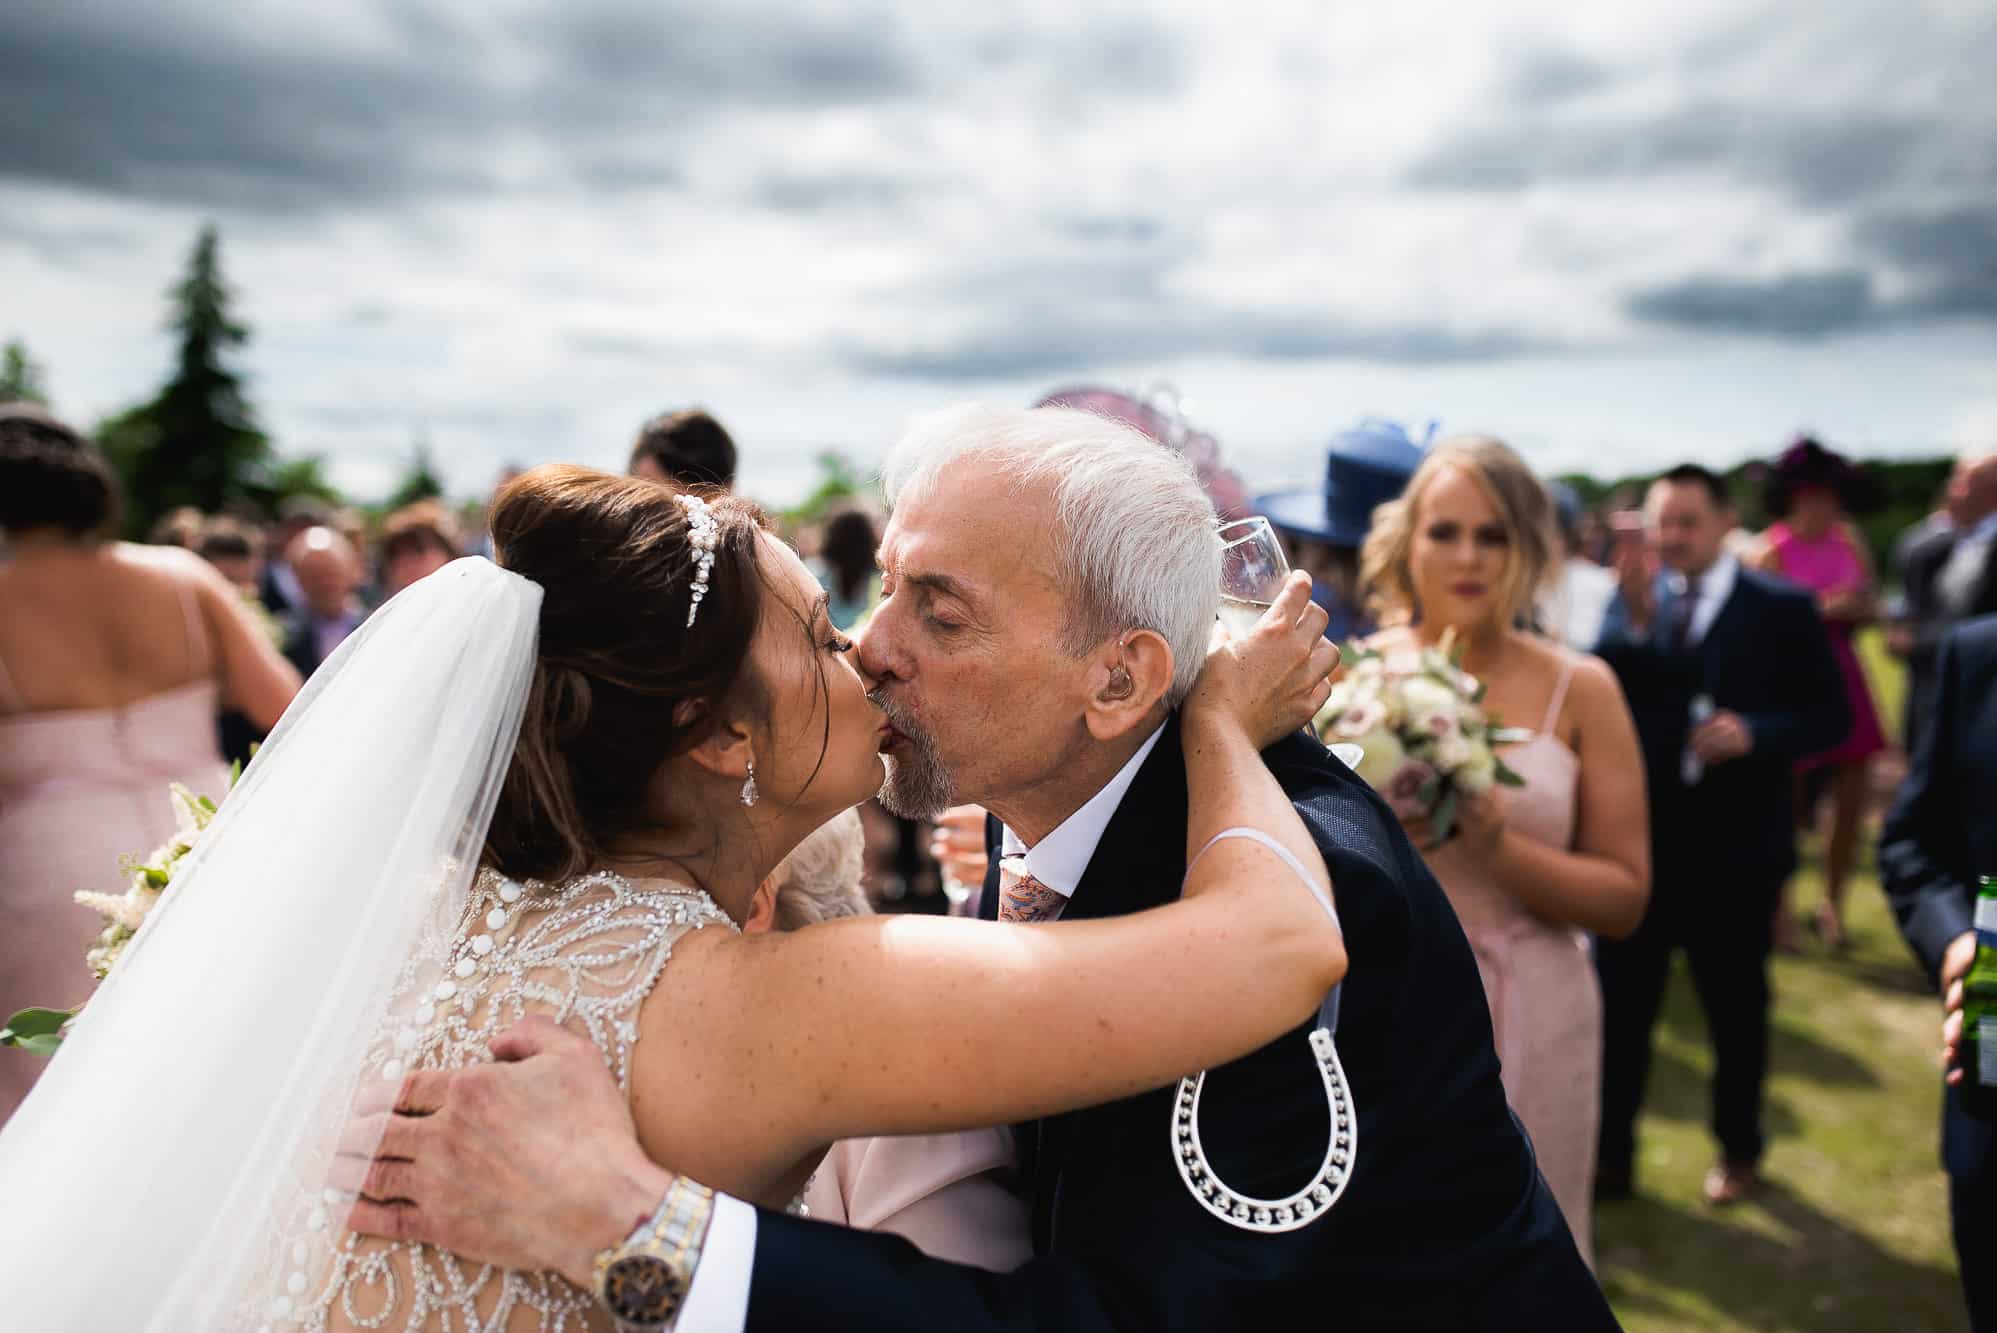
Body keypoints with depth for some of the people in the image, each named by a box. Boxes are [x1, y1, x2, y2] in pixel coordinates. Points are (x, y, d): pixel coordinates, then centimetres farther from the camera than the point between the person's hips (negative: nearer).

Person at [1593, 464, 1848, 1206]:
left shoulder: (1783, 609, -3)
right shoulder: (1631, 601, -2)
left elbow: (1830, 718, -3)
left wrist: (1754, 733, -20)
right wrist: (1635, 610, -26)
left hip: (1735, 850, 0)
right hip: (1637, 841, 1)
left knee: (1735, 1008, 17)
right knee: (1617, 1006, 7)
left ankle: (1738, 1151, 38)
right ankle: (1609, 1157, 23)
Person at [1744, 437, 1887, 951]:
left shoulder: (1849, 542, 6)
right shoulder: (1770, 551, -9)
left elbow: (1871, 605, 13)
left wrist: (1854, 608, -8)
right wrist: (1817, 610, -19)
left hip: (1841, 674, 5)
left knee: (1852, 798, 5)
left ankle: (1832, 903, 22)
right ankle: (1780, 907, 17)